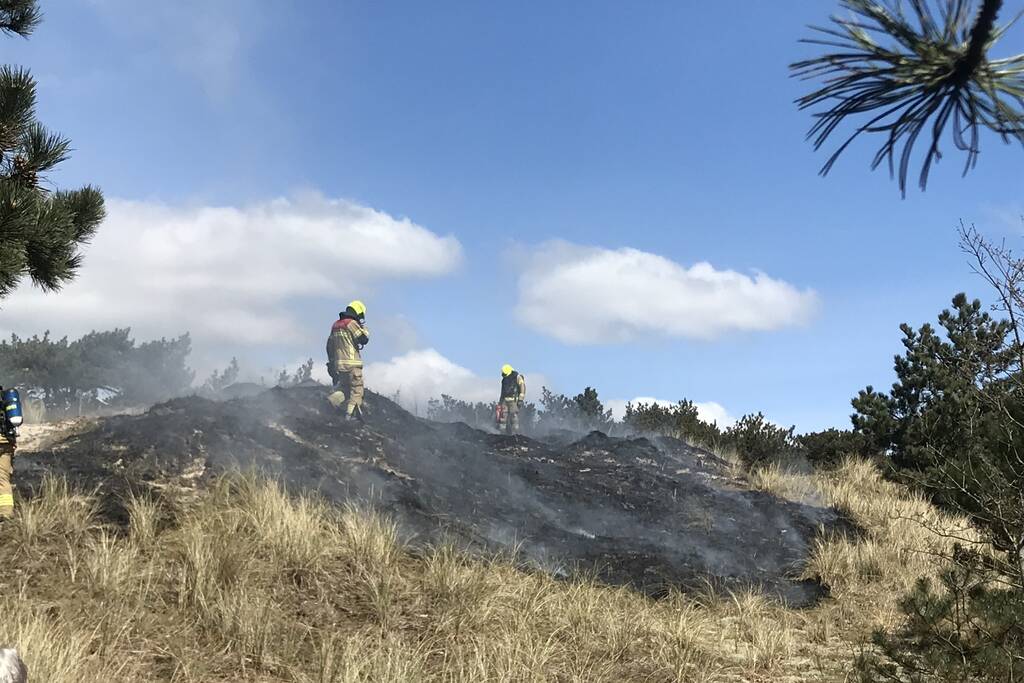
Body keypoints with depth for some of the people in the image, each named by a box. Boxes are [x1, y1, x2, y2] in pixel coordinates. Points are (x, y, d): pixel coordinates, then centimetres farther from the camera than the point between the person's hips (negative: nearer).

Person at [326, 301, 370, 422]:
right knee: (356, 390, 0)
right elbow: (363, 339, -11)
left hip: (338, 364, 8)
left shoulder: (336, 325, 17)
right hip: (352, 363, -8)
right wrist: (364, 328, 7)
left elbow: (329, 345, 19)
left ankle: (333, 400, -8)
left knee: (343, 388, 17)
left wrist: (331, 362, 24)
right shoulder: (351, 323, -9)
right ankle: (350, 414, -5)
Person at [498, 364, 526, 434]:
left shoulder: (517, 377, -1)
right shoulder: (504, 379, 21)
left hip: (514, 400, -6)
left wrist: (521, 399, -15)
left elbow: (522, 388, -7)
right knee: (503, 416, -2)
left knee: (514, 417, -12)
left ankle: (514, 433, -12)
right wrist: (500, 401, 24)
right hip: (505, 400, 6)